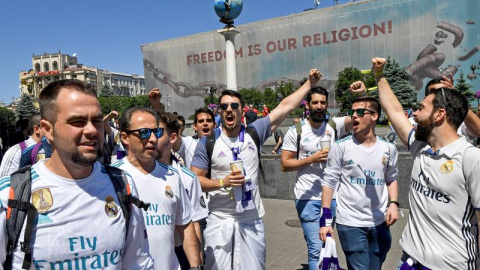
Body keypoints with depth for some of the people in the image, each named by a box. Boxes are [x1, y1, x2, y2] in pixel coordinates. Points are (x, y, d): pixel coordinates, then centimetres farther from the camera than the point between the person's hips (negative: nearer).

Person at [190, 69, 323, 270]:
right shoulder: (208, 142, -4)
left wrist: (309, 83, 4)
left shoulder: (254, 133, 0)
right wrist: (222, 182, -17)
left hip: (252, 221, 2)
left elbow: (285, 107, 3)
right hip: (220, 221, -1)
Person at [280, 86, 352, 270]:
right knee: (317, 248, -3)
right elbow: (285, 165, -6)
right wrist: (312, 159, -15)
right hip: (308, 198, -3)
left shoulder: (335, 125, 1)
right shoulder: (295, 131, -5)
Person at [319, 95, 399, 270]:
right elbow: (329, 182, -6)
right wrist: (325, 219, -9)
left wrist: (394, 203, -2)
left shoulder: (388, 149, 2)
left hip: (380, 224, 4)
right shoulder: (341, 146, -7)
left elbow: (391, 179, 16)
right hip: (350, 223, -4)